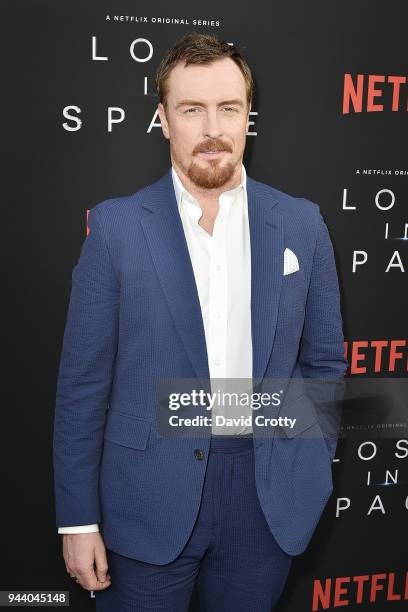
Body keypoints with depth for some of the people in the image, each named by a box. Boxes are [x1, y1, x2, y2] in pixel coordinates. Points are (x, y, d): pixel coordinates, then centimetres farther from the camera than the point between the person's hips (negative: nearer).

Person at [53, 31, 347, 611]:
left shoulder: (301, 223, 0)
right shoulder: (115, 226, -7)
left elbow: (324, 361, 8)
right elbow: (83, 383, -4)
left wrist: (311, 474, 5)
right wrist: (79, 518, -3)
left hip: (268, 496, 2)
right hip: (149, 497, -1)